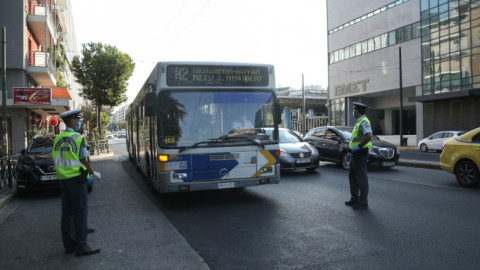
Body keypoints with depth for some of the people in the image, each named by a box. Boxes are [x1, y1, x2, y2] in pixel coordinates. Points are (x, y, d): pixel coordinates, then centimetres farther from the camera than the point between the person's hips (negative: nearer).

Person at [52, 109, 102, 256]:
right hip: (76, 178, -7)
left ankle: (69, 245, 18)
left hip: (63, 179, 7)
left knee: (67, 212, 11)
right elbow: (84, 160, -10)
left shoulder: (57, 138, 9)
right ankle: (81, 246, 0)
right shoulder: (78, 138, -11)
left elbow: (56, 159, 10)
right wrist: (93, 173, 3)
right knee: (80, 212, -3)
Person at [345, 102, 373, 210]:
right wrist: (352, 151, 21)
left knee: (361, 178, -3)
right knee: (352, 177, 17)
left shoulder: (364, 122, -17)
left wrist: (358, 146, -26)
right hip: (355, 154, 11)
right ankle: (354, 199, 28)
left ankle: (363, 203, 4)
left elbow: (369, 135, -34)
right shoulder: (358, 122, 15)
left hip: (360, 154, -11)